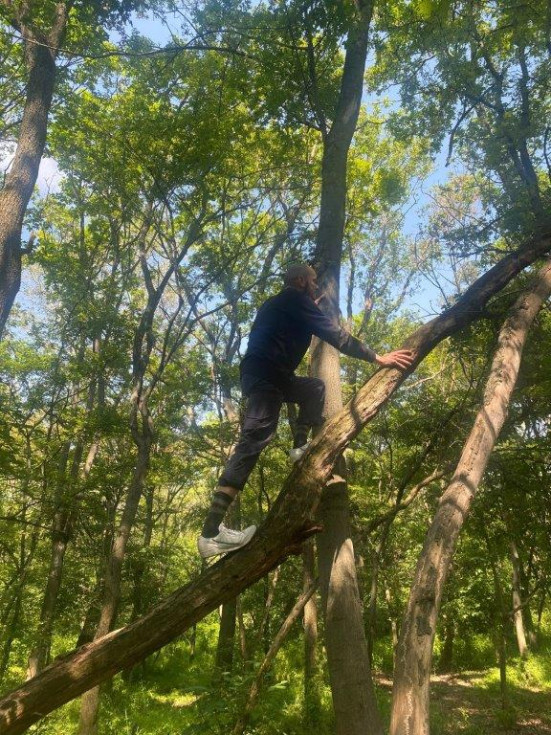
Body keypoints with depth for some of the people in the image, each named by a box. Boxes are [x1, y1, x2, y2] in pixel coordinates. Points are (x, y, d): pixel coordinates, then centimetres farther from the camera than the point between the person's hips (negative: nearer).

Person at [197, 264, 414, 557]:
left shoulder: (278, 303, 27)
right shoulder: (295, 299, 0)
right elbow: (335, 335, -6)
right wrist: (378, 358, -3)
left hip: (263, 375, 10)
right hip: (264, 376, -10)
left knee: (315, 388, 26)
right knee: (254, 440, -20)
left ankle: (301, 446, 13)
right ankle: (211, 532, -26)